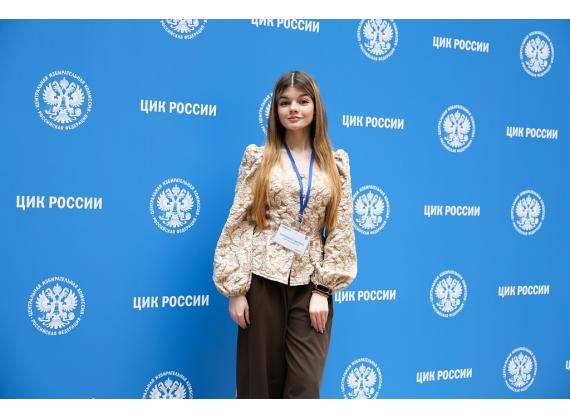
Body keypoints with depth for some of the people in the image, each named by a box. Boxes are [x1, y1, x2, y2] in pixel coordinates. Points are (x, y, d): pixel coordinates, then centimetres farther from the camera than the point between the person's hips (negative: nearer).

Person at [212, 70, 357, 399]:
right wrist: (235, 289, -7)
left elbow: (342, 230, 3)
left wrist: (323, 288, -4)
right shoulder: (258, 157, 3)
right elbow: (238, 224, -1)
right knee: (260, 382, 7)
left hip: (310, 285, 1)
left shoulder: (336, 163, 6)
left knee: (305, 387, 0)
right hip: (263, 280, -1)